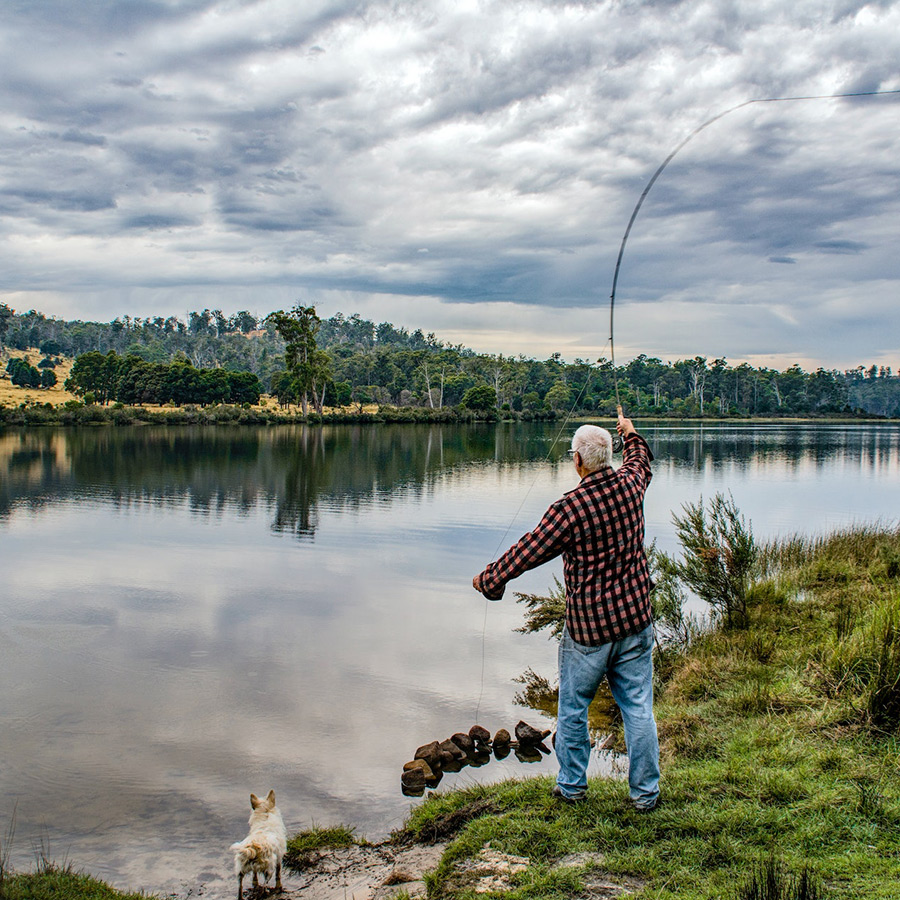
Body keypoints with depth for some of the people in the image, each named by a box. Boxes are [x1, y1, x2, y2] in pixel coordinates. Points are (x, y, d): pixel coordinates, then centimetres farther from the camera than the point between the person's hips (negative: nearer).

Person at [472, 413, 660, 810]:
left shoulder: (569, 508, -19)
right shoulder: (629, 485, -3)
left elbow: (527, 551, -10)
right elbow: (640, 461, 23)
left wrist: (487, 579, 5)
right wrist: (630, 434, 43)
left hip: (587, 628, -5)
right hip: (635, 620, 5)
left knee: (573, 709, 14)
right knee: (638, 708, 10)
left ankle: (571, 786, 27)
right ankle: (645, 793, 19)